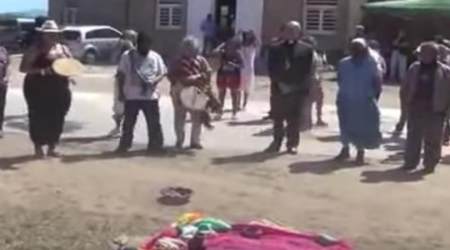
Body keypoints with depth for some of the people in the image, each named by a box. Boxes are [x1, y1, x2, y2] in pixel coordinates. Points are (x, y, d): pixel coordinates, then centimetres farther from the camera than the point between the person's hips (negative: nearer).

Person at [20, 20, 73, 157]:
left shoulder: (63, 49, 11)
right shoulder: (35, 49, -5)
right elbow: (23, 68, -11)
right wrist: (42, 71, -24)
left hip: (60, 90, 5)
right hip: (38, 89, -5)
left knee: (57, 119, 6)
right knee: (39, 118, -3)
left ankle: (52, 147, 18)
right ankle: (38, 147, 11)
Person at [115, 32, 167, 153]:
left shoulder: (155, 57, 5)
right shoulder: (127, 56, 0)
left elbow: (163, 73, 7)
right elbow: (121, 75, 2)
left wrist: (155, 80, -15)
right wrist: (121, 92, -3)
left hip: (151, 96, 1)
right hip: (131, 96, -1)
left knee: (154, 123, 5)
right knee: (128, 123, 7)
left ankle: (155, 145, 16)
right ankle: (124, 145, 18)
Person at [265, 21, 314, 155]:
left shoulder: (306, 49, 4)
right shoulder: (275, 48, 9)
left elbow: (307, 71, 0)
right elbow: (271, 69, 3)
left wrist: (295, 86, -9)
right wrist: (279, 84, -10)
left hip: (297, 90, -2)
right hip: (279, 89, 2)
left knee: (294, 119, 1)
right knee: (277, 118, 5)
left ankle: (292, 144, 8)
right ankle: (277, 142, 16)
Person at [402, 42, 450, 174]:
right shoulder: (414, 68, 6)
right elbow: (407, 87, 12)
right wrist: (408, 102, 4)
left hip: (434, 110, -3)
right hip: (416, 109, 3)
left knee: (432, 139, 3)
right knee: (413, 136, 8)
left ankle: (430, 164, 13)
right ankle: (410, 162, 16)